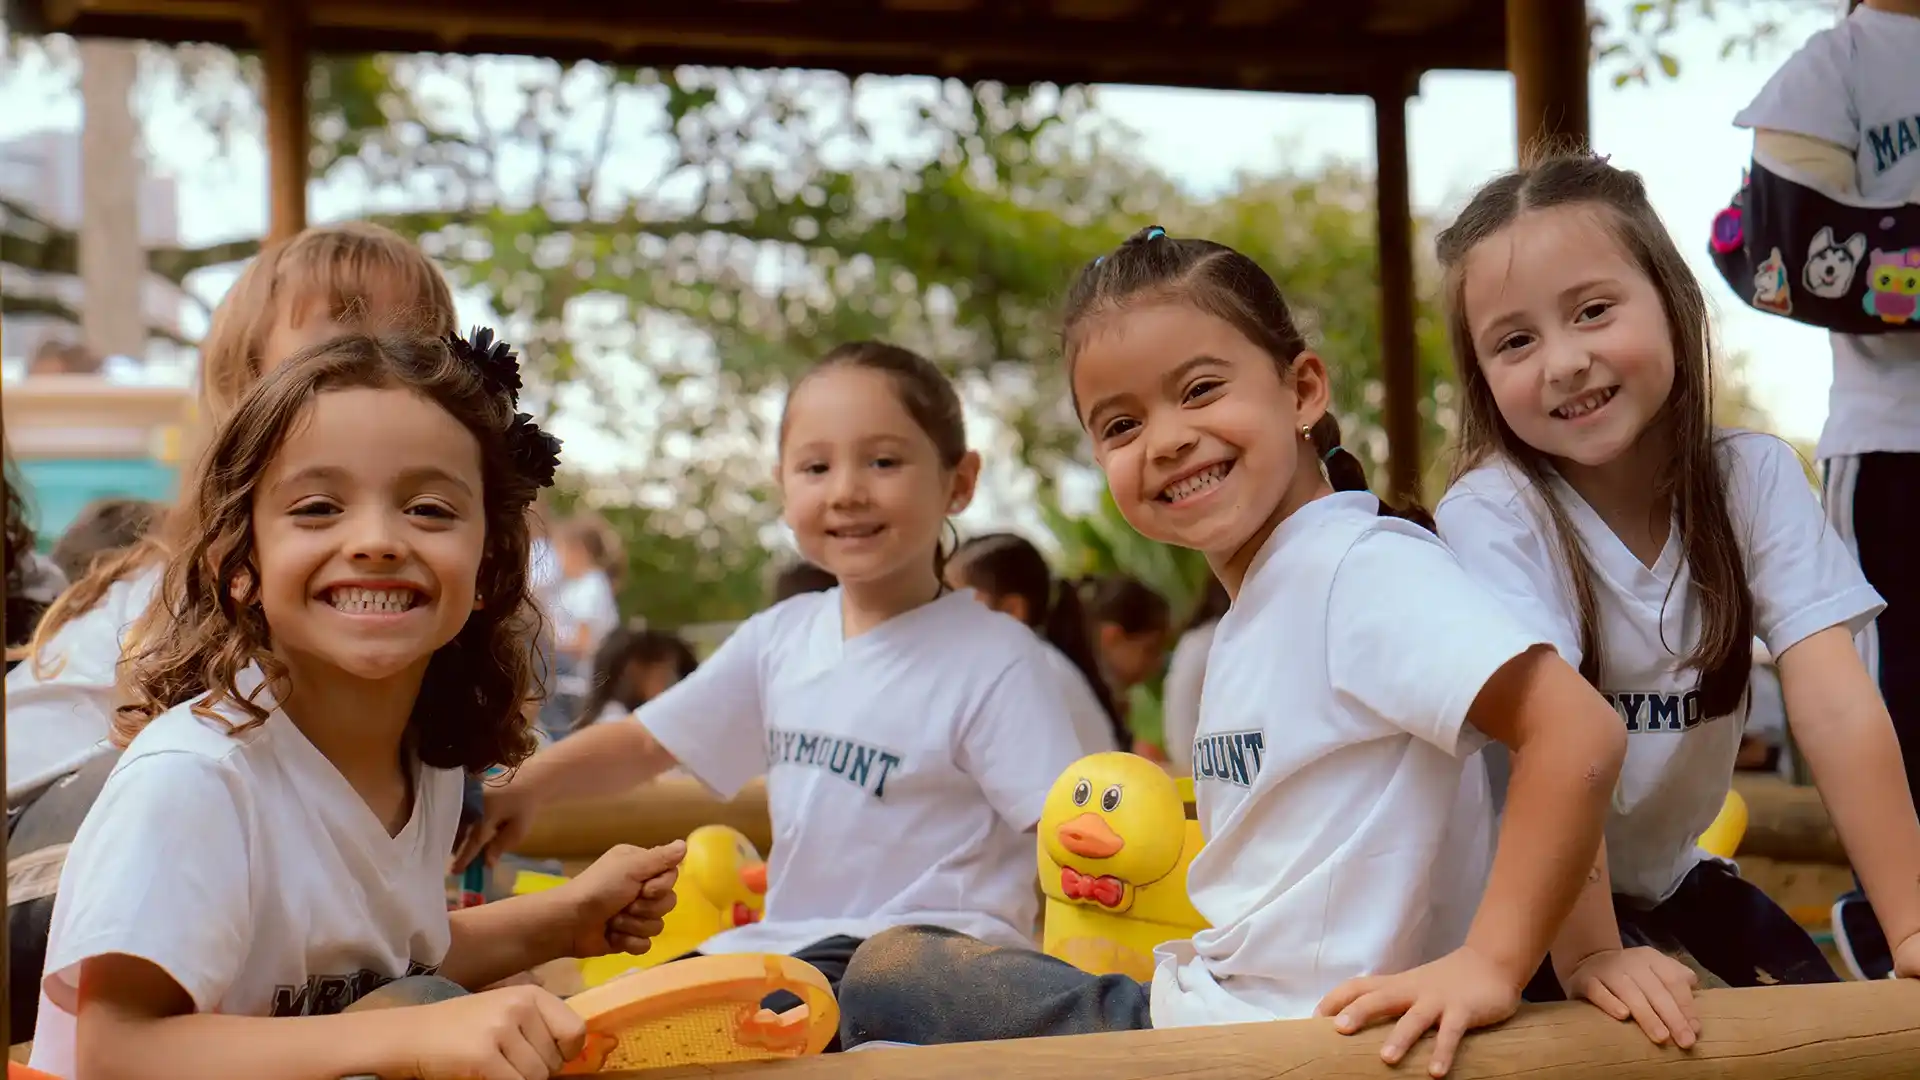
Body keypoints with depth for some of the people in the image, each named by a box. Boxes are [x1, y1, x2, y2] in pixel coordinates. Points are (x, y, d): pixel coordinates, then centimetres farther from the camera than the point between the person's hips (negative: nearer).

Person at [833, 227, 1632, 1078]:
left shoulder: (1362, 568, -17)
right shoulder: (1259, 598, 10)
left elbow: (1579, 732, -28)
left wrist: (1490, 965, -27)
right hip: (1191, 1008, 9)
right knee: (886, 969, 17)